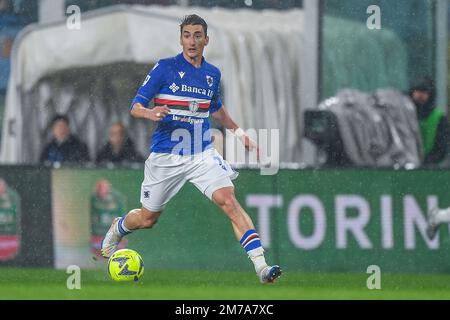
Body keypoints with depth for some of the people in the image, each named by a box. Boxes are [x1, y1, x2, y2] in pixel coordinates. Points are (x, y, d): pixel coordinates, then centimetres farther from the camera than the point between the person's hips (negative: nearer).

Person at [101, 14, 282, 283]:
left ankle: (261, 266, -28)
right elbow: (135, 107, -9)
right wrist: (150, 113, -31)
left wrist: (239, 133, 22)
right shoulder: (164, 68, -7)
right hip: (165, 157, -2)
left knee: (228, 199, -21)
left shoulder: (213, 74, 7)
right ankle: (116, 230, 47)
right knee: (147, 218, 11)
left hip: (203, 155, 2)